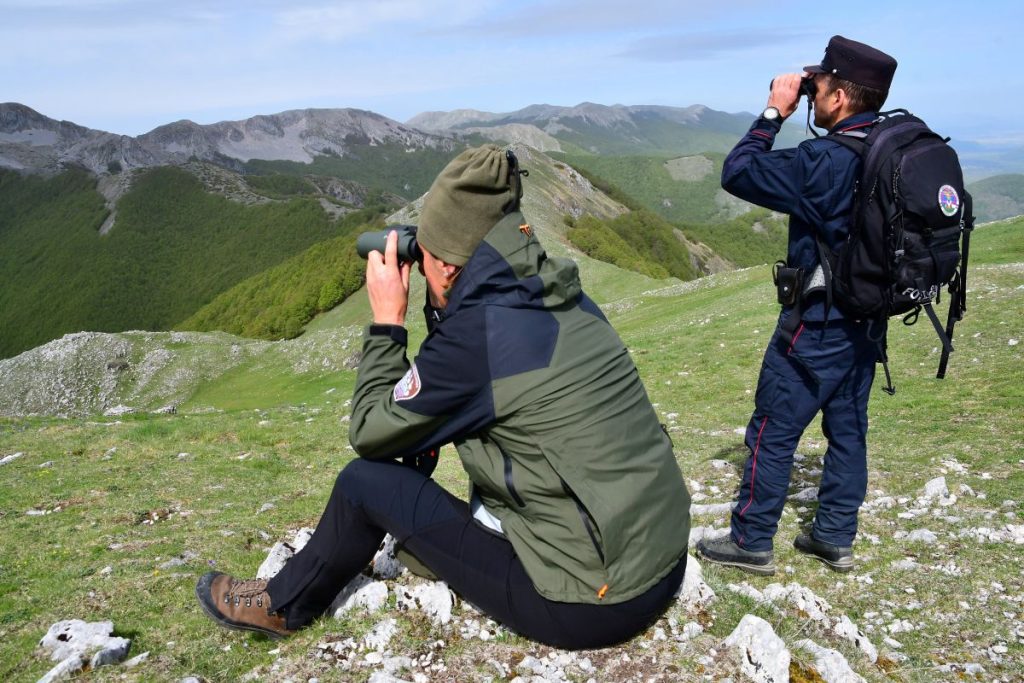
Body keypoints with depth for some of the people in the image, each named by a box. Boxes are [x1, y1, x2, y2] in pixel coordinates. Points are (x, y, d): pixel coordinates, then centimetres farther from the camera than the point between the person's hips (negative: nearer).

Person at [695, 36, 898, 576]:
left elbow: (737, 173, -19)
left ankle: (751, 542, 14)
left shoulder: (826, 161, -23)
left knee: (772, 431, 3)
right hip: (868, 319, 8)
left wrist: (774, 112, -10)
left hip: (817, 324, -8)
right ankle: (835, 537, 28)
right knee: (848, 428, 16)